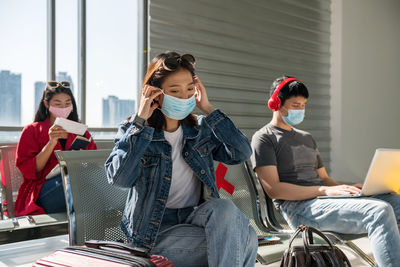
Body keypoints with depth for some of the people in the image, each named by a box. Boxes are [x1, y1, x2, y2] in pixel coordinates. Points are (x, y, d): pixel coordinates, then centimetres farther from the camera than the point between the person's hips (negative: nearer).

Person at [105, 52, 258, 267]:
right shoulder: (133, 131, -4)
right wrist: (140, 121, -19)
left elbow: (241, 153, -8)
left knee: (224, 207, -31)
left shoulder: (201, 129, 7)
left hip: (197, 217, 5)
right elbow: (119, 178, -22)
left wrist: (208, 110, -7)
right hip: (155, 230, -5)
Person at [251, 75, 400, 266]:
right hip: (298, 207, -7)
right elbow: (273, 189, -9)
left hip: (324, 199, 8)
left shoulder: (307, 138, 27)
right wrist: (324, 190, -15)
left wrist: (349, 188, 3)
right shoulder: (264, 138, 2)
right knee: (379, 212, -29)